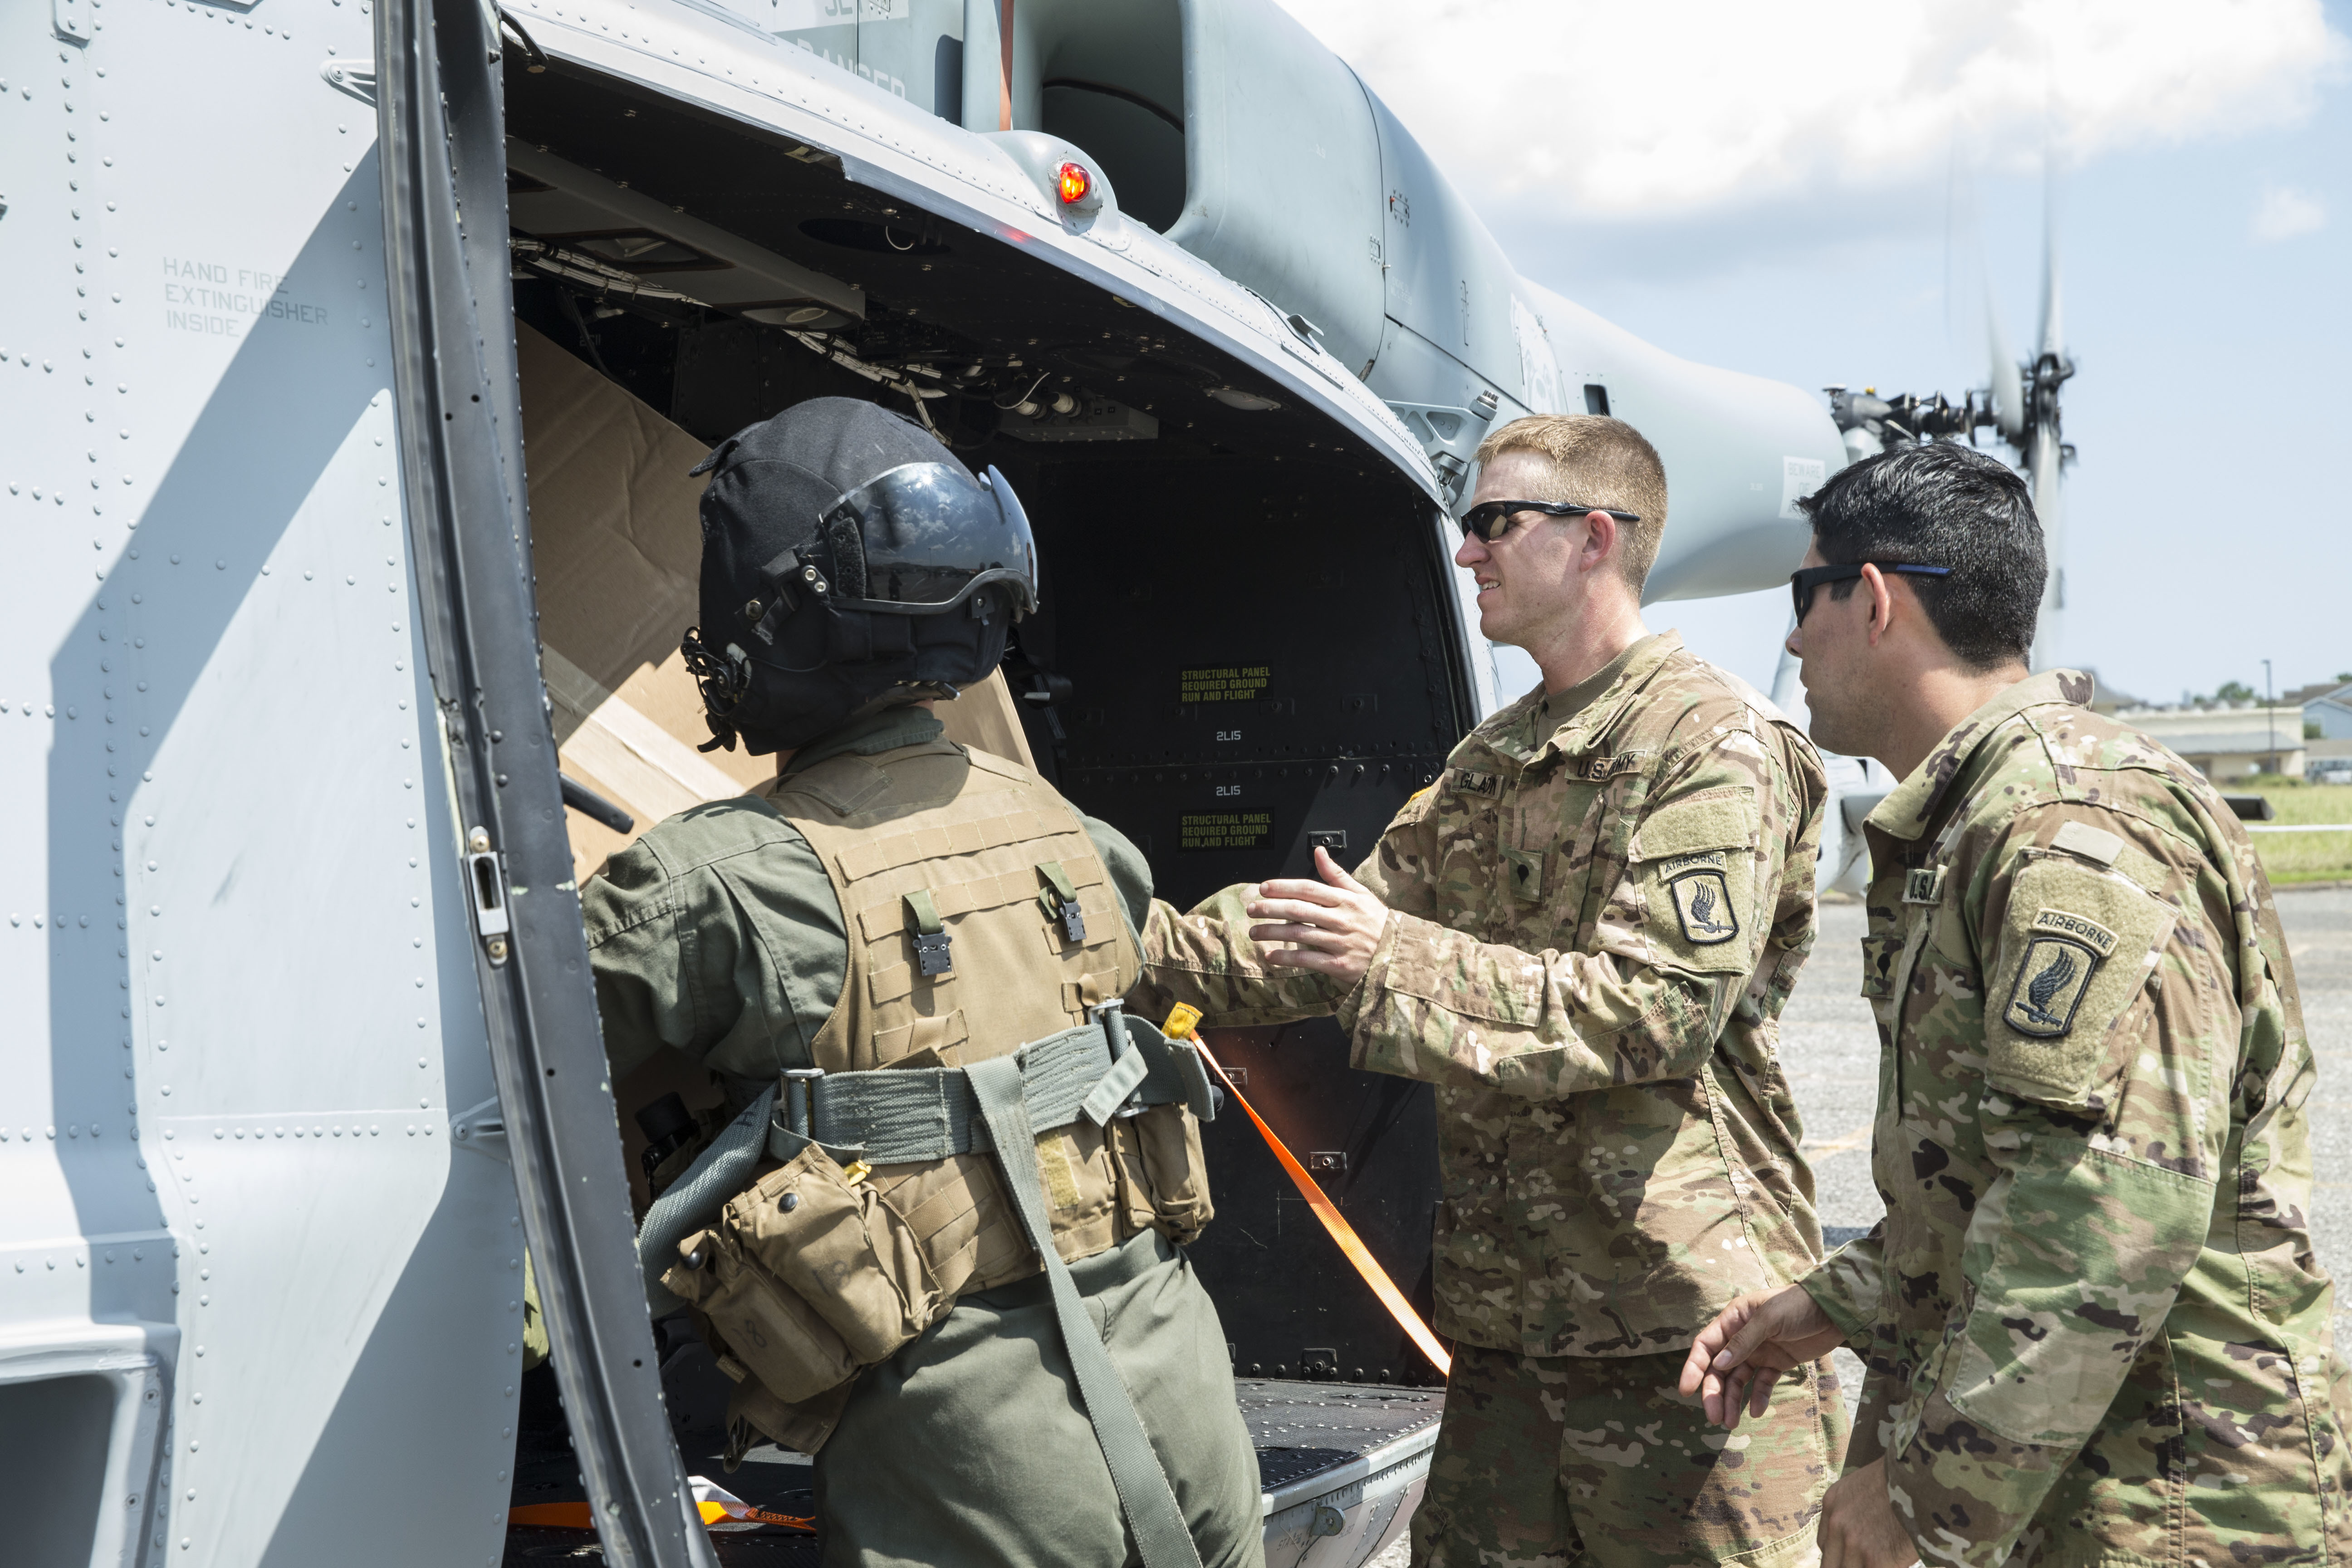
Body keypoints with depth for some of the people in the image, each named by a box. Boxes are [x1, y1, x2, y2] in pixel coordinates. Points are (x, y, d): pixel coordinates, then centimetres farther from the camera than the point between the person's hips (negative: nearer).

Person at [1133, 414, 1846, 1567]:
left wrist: (1397, 961, -22)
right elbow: (1347, 934, 16)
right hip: (1506, 1304, 8)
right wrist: (1145, 952, 5)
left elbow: (1657, 1009, -20)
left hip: (1680, 1311, -8)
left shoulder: (1716, 747, -11)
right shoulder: (1494, 759, 17)